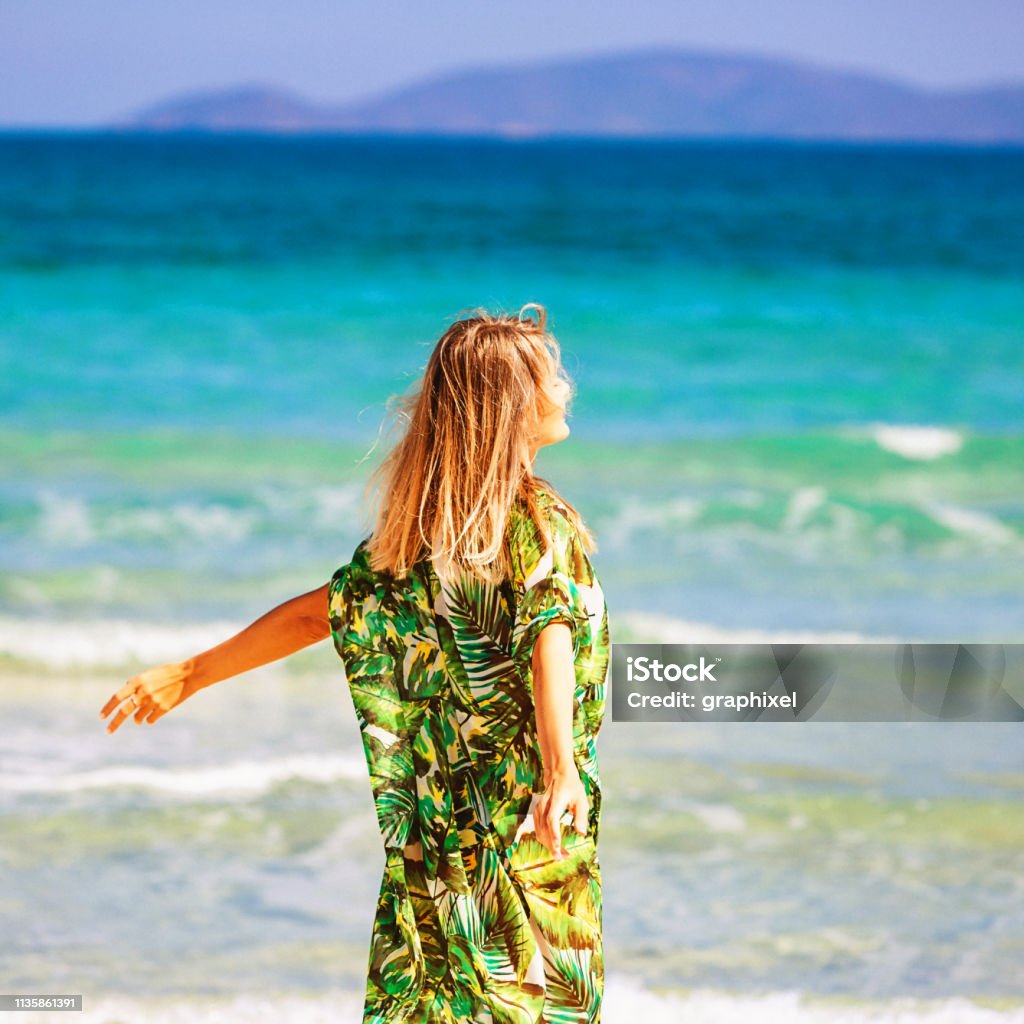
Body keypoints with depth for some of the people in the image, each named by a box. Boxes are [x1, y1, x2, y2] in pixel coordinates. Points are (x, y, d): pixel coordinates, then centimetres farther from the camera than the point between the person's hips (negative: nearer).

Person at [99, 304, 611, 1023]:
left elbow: (313, 613, 10)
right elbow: (548, 638, -29)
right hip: (523, 826, -6)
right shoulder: (538, 520, -12)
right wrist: (560, 771, -44)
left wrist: (188, 676, 22)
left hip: (431, 826, 6)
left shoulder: (417, 530, 7)